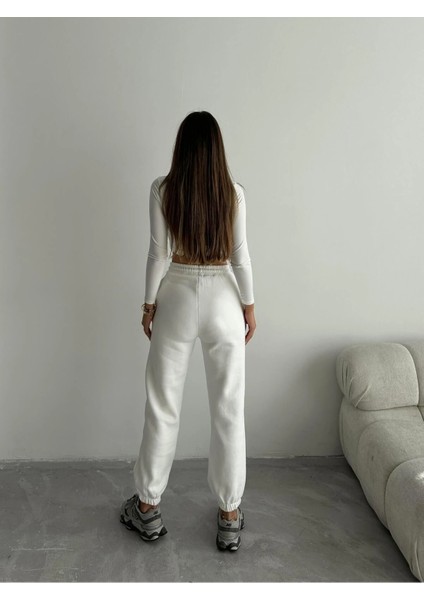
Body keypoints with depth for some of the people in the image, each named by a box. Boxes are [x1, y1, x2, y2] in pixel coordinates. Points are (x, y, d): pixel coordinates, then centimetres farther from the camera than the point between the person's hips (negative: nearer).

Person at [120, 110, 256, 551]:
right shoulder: (233, 192, -3)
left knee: (162, 407, 11)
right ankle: (229, 516, 19)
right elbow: (240, 255, -2)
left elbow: (158, 253, -5)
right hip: (223, 299, 1)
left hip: (177, 298, 0)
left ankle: (147, 508, 25)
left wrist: (149, 304, 6)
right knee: (228, 410, 8)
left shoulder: (162, 189, -5)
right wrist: (249, 305, 8)